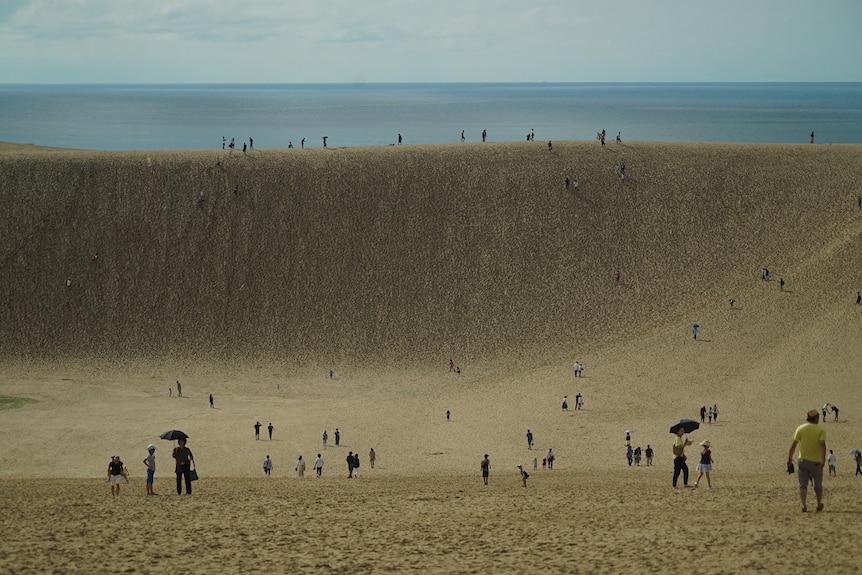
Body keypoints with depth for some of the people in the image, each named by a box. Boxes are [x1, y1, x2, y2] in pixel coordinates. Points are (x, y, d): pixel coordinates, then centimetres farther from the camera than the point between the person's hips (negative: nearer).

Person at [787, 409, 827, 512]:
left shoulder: (800, 428, -1)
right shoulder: (820, 430, -5)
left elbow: (793, 445, -5)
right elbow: (822, 444, -19)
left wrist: (789, 458, 3)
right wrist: (823, 460, -26)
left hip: (803, 460, 0)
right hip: (816, 462, 0)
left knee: (802, 485, 1)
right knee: (818, 485, 17)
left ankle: (804, 505, -15)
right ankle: (819, 505, 29)